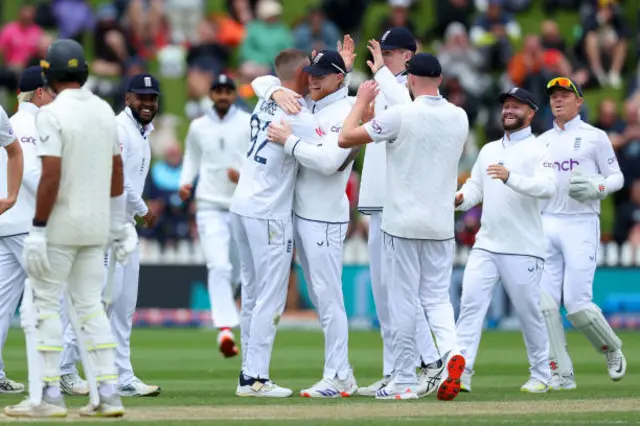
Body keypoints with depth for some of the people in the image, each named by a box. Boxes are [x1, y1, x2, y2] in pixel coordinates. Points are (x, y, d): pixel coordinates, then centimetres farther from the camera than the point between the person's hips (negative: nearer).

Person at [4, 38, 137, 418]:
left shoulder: (52, 114, -14)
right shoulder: (104, 111, 8)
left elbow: (51, 176, -20)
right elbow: (117, 168, 13)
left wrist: (39, 227, -17)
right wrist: (117, 220, 20)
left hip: (60, 226, -7)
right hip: (96, 225, 7)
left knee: (45, 302, 1)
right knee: (90, 304, 10)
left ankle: (51, 396, -1)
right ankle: (109, 394, 5)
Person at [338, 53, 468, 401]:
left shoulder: (401, 115, -12)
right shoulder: (459, 117, 4)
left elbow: (345, 138, -10)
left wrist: (362, 101, 4)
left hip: (403, 222, -4)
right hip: (441, 225, 4)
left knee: (404, 300, 3)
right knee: (437, 296, 11)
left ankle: (404, 381, 6)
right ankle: (451, 350, -17)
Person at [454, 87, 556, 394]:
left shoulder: (537, 151, -4)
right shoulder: (489, 150, 18)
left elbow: (547, 187, -20)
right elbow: (475, 187, 16)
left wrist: (510, 178, -35)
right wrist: (460, 199, -8)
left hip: (523, 249, -5)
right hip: (486, 245, 5)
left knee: (529, 312, 2)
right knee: (471, 302, -10)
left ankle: (541, 375, 18)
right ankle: (460, 373, -16)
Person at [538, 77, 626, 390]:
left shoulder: (595, 137, 5)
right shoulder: (541, 142, 18)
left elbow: (616, 177, 4)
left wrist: (596, 188, -16)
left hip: (581, 225, -5)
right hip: (546, 226, 5)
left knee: (577, 304, -12)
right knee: (545, 302, -6)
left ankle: (612, 350, 15)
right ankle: (561, 374, -1)